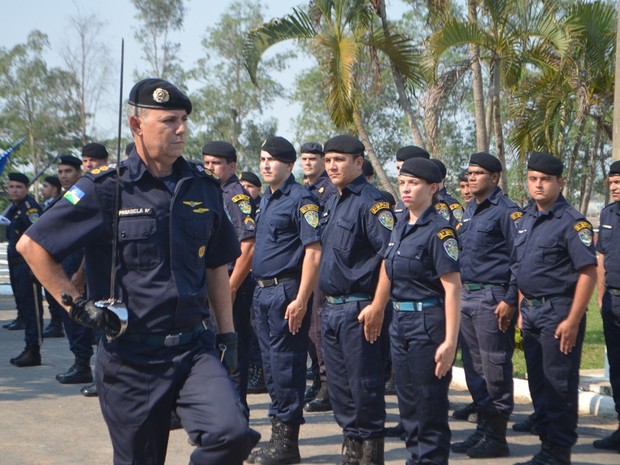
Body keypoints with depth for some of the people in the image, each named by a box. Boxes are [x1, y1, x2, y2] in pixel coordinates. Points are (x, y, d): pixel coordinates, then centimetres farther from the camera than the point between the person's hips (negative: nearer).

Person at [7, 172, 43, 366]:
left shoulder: (30, 208, -13)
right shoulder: (13, 208, 16)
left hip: (28, 263, -10)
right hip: (15, 263, 10)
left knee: (31, 306, -8)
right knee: (23, 306, 12)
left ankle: (34, 351, -6)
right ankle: (29, 350, 19)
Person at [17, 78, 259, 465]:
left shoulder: (204, 187, 7)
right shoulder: (106, 189, -6)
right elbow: (33, 246, -3)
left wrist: (227, 333, 12)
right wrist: (77, 305, -7)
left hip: (194, 348, 3)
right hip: (131, 356, -2)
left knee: (232, 434, -20)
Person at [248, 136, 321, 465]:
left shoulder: (301, 200, -11)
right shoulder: (265, 200, 16)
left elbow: (313, 252, -17)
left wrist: (301, 300, -23)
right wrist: (261, 290, 16)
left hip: (286, 292, -9)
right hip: (262, 291, 9)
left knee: (286, 365, -4)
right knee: (271, 364, 14)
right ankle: (278, 434, 23)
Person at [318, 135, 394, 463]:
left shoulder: (371, 202, -11)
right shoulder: (332, 203, 15)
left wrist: (378, 306, -22)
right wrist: (327, 303, 19)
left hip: (359, 310, -9)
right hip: (331, 308, 9)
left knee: (364, 385, -1)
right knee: (338, 384, 14)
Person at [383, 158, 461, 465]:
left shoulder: (439, 230, -13)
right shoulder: (400, 227, 11)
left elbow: (453, 288, -18)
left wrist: (450, 342, -23)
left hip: (428, 323, -8)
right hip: (400, 321, 8)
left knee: (430, 405, 0)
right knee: (407, 402, 15)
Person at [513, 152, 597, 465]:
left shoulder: (571, 222, -12)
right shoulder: (525, 219, 11)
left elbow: (588, 273, -16)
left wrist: (572, 321, -20)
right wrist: (522, 309, 15)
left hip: (558, 312, -8)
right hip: (531, 312, 8)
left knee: (559, 385, -2)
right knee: (538, 382, 14)